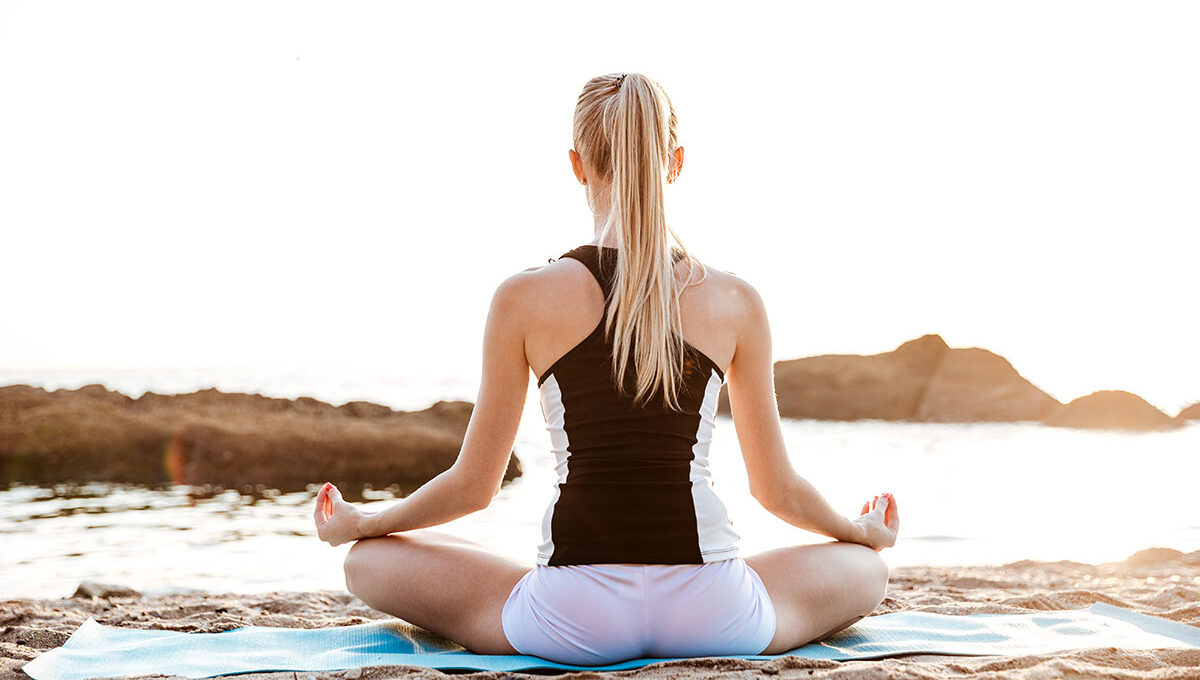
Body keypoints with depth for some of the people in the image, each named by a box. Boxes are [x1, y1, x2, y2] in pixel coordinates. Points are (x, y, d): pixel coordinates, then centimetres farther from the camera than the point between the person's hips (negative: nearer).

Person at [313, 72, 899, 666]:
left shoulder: (525, 298, -3)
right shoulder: (735, 302, 1)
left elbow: (473, 486, 4)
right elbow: (776, 488, 10)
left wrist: (357, 523, 24)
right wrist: (864, 531, 32)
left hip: (575, 620, -1)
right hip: (713, 616, 1)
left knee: (368, 560, 20)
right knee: (864, 568, 29)